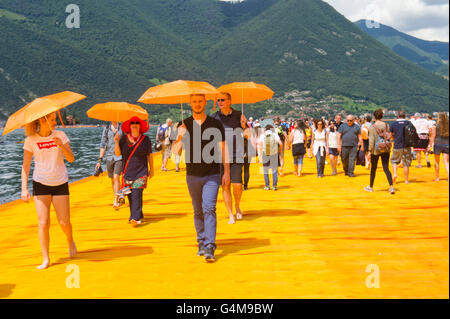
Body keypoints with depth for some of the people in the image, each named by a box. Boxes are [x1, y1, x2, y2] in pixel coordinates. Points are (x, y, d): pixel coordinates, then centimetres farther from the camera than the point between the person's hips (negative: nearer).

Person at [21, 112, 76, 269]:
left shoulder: (60, 135, 0)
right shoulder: (31, 140, -3)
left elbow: (71, 159, -6)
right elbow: (26, 165, 1)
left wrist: (61, 146, -24)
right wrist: (24, 188, -6)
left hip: (60, 184, 1)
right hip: (40, 184, -1)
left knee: (64, 222, -1)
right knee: (43, 223, -6)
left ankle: (70, 241, 33)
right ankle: (46, 259, 5)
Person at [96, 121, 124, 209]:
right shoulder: (106, 129, 8)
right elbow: (103, 145, 11)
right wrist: (100, 160, 6)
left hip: (120, 156, -4)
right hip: (109, 157, 4)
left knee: (116, 177, -18)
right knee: (113, 180, 10)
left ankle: (116, 202, -15)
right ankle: (120, 198, 26)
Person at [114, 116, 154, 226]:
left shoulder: (145, 139, 2)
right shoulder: (123, 138, 3)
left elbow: (149, 155, 10)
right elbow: (117, 154, 0)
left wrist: (151, 169, 12)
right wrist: (116, 142, -15)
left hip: (141, 172, -2)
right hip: (127, 172, 2)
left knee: (136, 194, -13)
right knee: (130, 195, 3)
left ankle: (136, 218, -14)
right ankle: (139, 216, 17)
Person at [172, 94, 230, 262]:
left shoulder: (216, 124, 1)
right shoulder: (184, 125, 4)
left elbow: (223, 149, 6)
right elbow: (174, 150, -2)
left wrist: (226, 172, 2)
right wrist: (180, 137, -21)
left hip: (212, 175, -2)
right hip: (192, 175, 2)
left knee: (209, 209, -13)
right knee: (198, 211, 11)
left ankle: (209, 248, -16)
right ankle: (201, 243, 25)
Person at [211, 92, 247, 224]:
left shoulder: (238, 115, 3)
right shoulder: (215, 117, 5)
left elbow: (247, 136, 6)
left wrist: (243, 126, -13)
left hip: (236, 156, -1)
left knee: (237, 184, -8)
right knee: (225, 186, 0)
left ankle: (237, 206, 21)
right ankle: (231, 215, 10)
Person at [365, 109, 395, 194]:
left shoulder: (372, 127, -12)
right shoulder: (386, 125, 0)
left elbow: (371, 141, -14)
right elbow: (389, 137, 6)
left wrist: (369, 151, -8)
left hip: (375, 150, -3)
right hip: (386, 150, 3)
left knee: (373, 169, 12)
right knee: (386, 168, 3)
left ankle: (371, 187, 27)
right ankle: (391, 187, -10)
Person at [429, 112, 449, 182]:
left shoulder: (435, 126, -5)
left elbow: (433, 137, -6)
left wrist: (430, 146, -2)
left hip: (438, 144, -2)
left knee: (437, 162, 11)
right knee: (446, 162, 5)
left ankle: (437, 177, 17)